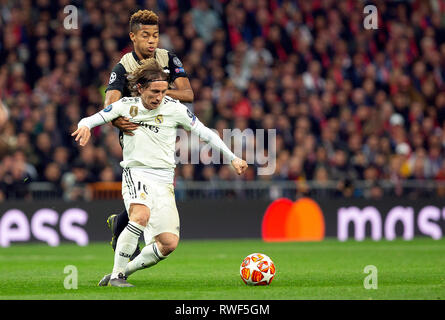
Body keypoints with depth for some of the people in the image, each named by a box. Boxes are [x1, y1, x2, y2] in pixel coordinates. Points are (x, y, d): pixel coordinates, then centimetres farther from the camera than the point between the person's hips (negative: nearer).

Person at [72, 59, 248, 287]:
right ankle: (116, 275, -29)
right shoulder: (126, 105, 1)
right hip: (135, 173, -2)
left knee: (169, 244, -10)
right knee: (142, 215, -34)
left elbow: (204, 133, 4)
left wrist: (232, 158, 1)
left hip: (163, 180, 2)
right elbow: (93, 119, 6)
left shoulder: (174, 108, -1)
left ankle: (125, 270, 9)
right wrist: (85, 126, -19)